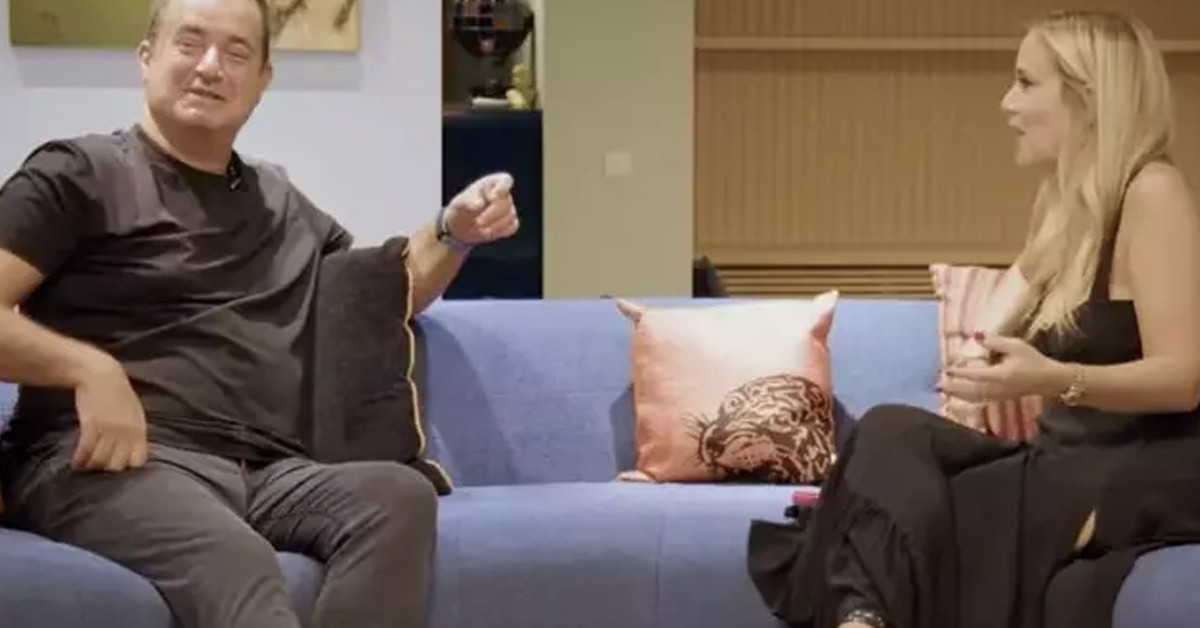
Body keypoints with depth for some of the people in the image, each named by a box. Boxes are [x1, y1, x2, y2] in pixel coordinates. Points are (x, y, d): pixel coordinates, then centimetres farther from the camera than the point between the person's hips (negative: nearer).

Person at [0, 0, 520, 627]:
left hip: (265, 472, 5)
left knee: (399, 493, -29)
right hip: (111, 463, -5)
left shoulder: (283, 205, 28)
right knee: (235, 561, -39)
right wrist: (88, 369, -18)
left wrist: (453, 234, 20)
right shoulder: (80, 173, 9)